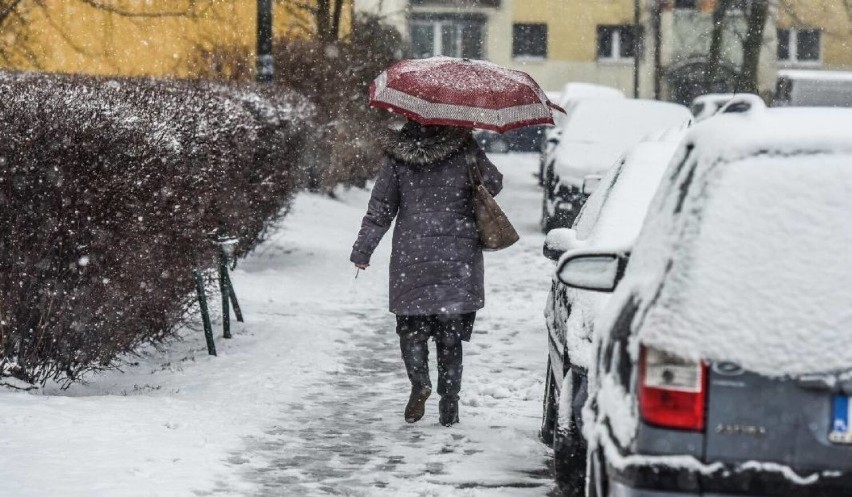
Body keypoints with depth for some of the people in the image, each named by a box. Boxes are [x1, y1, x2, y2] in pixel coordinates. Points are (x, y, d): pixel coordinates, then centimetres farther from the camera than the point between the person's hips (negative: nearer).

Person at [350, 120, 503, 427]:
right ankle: (449, 405, 4)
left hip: (411, 256, 0)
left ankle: (420, 382, -14)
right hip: (458, 255, 0)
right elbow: (493, 184, 6)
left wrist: (362, 250, 10)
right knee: (450, 331, 6)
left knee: (411, 326, 10)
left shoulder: (398, 153, 0)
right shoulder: (463, 146, -3)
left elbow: (380, 207, 3)